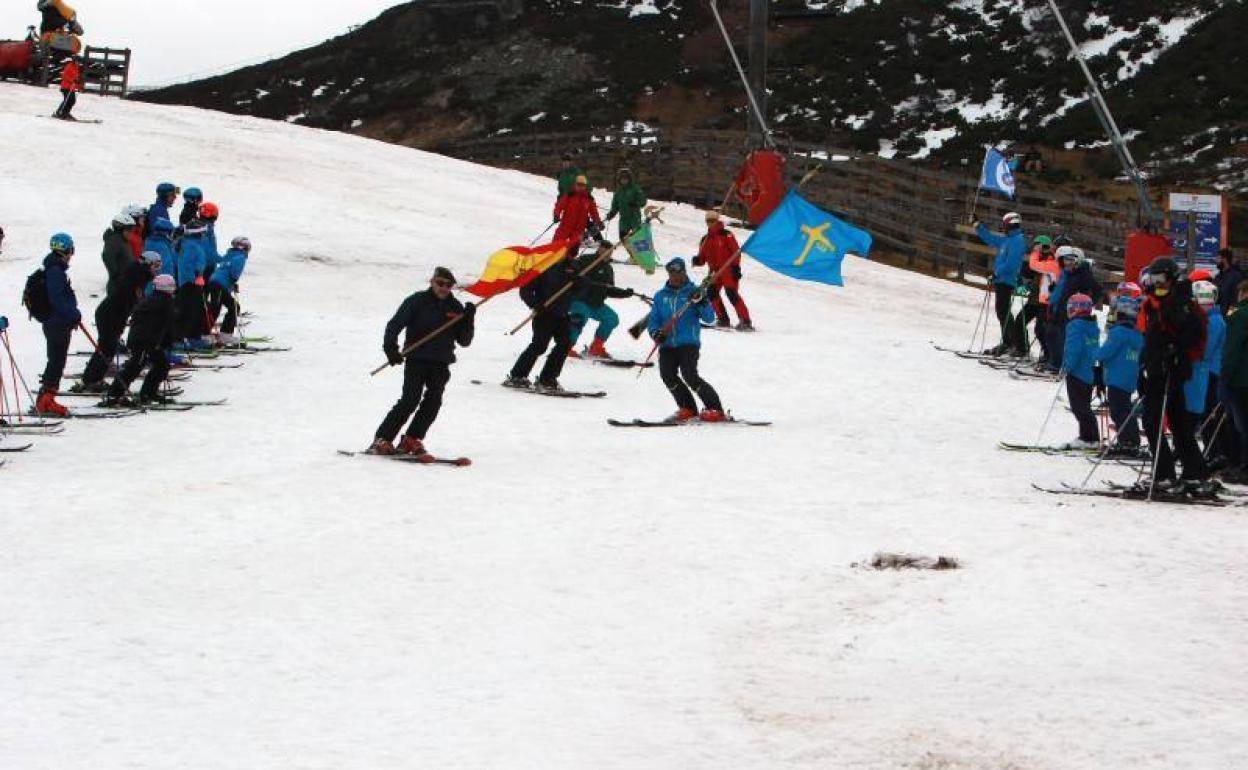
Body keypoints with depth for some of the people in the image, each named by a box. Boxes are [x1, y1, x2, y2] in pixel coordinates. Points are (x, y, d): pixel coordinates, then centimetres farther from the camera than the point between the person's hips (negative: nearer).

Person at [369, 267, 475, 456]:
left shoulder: (455, 307, 8)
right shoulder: (417, 301, -3)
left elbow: (464, 341, 8)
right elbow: (394, 325, -4)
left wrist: (468, 319, -8)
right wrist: (391, 348, -18)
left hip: (441, 364, 4)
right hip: (416, 360, -4)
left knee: (433, 401, -7)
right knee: (410, 400, -12)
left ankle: (412, 440, 3)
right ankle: (382, 439, -6)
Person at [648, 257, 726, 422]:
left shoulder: (693, 292, 4)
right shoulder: (661, 296, 15)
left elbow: (709, 318, -2)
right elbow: (653, 320, 17)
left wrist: (701, 302, -19)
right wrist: (655, 332, -5)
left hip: (688, 343, -4)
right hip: (667, 345, 4)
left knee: (689, 375, -20)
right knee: (667, 375, -15)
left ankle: (715, 409, -11)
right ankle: (687, 408, 1)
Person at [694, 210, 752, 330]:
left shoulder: (726, 234, -4)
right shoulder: (705, 240, 14)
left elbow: (736, 251, -8)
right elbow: (702, 258, 14)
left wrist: (736, 267, -16)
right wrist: (697, 261, -10)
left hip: (728, 270, -6)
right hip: (715, 272, 6)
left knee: (732, 294, -16)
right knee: (712, 292, -10)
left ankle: (745, 321, -16)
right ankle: (723, 319, 1)